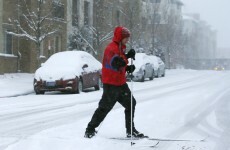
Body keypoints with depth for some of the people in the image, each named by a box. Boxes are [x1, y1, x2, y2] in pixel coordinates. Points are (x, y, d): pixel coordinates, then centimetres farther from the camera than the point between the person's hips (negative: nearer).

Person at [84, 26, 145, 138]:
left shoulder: (120, 48, 16)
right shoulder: (111, 48, -16)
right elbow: (115, 62, -33)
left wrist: (128, 68, 5)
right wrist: (127, 56, -25)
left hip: (120, 83, 10)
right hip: (111, 84, -10)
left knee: (131, 104, 11)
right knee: (104, 108, -7)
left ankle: (131, 131, 19)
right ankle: (90, 131, 0)